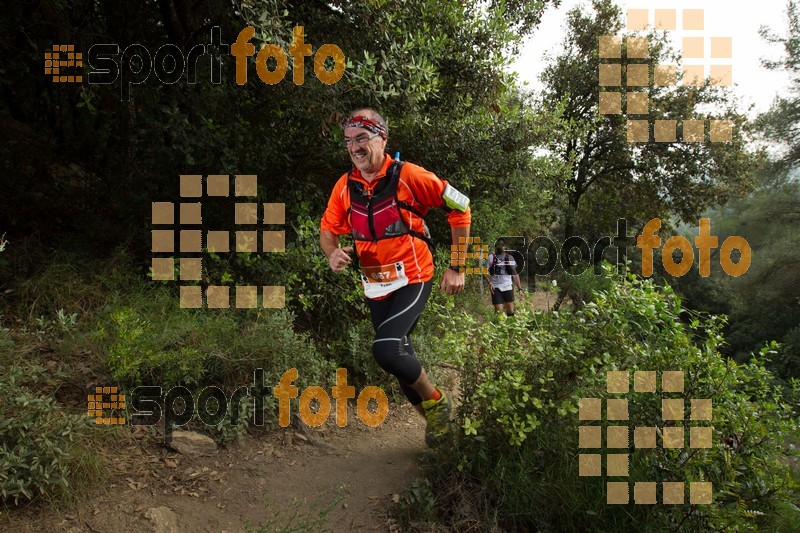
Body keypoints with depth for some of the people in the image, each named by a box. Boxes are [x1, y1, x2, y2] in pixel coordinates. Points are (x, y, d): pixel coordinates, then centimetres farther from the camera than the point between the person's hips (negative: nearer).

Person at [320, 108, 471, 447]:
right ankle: (434, 419, 39)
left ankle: (436, 401, 3)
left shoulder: (408, 175, -15)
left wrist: (456, 267, -9)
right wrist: (332, 254, -17)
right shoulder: (345, 186, -2)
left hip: (412, 279, -6)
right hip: (376, 287, 6)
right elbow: (328, 228, 8)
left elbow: (460, 207, -8)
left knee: (386, 350, -25)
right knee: (399, 356, 14)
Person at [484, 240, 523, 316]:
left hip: (508, 287, 2)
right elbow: (486, 272, 1)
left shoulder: (510, 257, 9)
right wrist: (489, 283, -16)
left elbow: (515, 274, 11)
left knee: (510, 311, -2)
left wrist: (519, 288, 6)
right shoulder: (491, 257, 4)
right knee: (499, 312, -4)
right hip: (496, 287, -2)